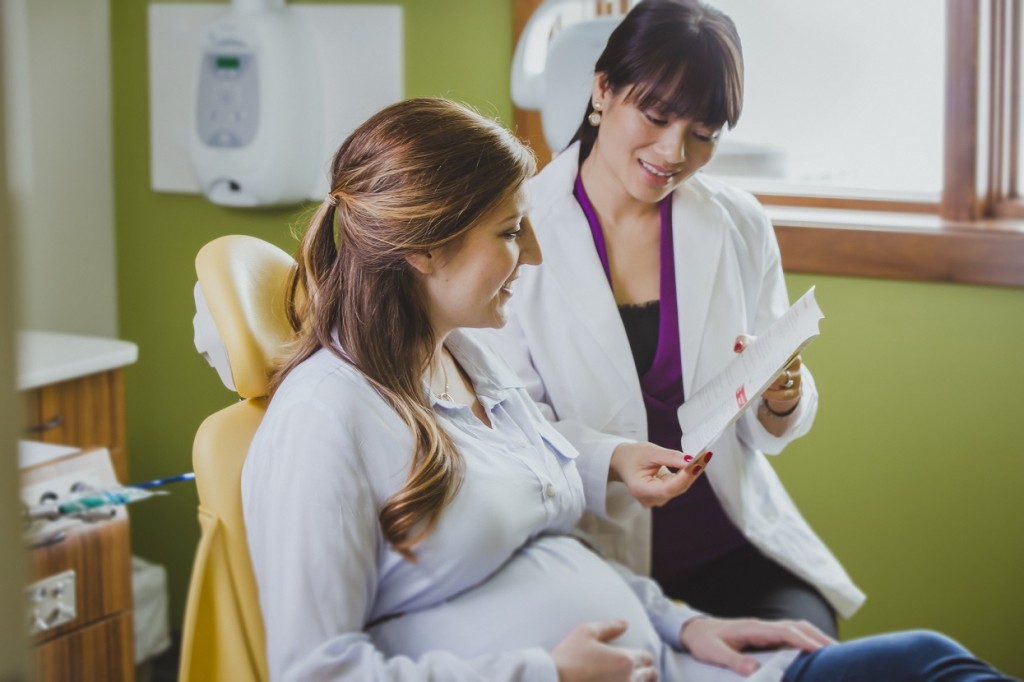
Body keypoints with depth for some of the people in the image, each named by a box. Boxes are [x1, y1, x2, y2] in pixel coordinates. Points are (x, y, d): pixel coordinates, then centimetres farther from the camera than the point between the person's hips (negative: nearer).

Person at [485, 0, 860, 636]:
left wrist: (781, 397, -14)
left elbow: (772, 429, 9)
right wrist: (610, 459, -23)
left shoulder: (740, 226, 6)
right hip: (592, 549, -2)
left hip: (728, 541, 3)